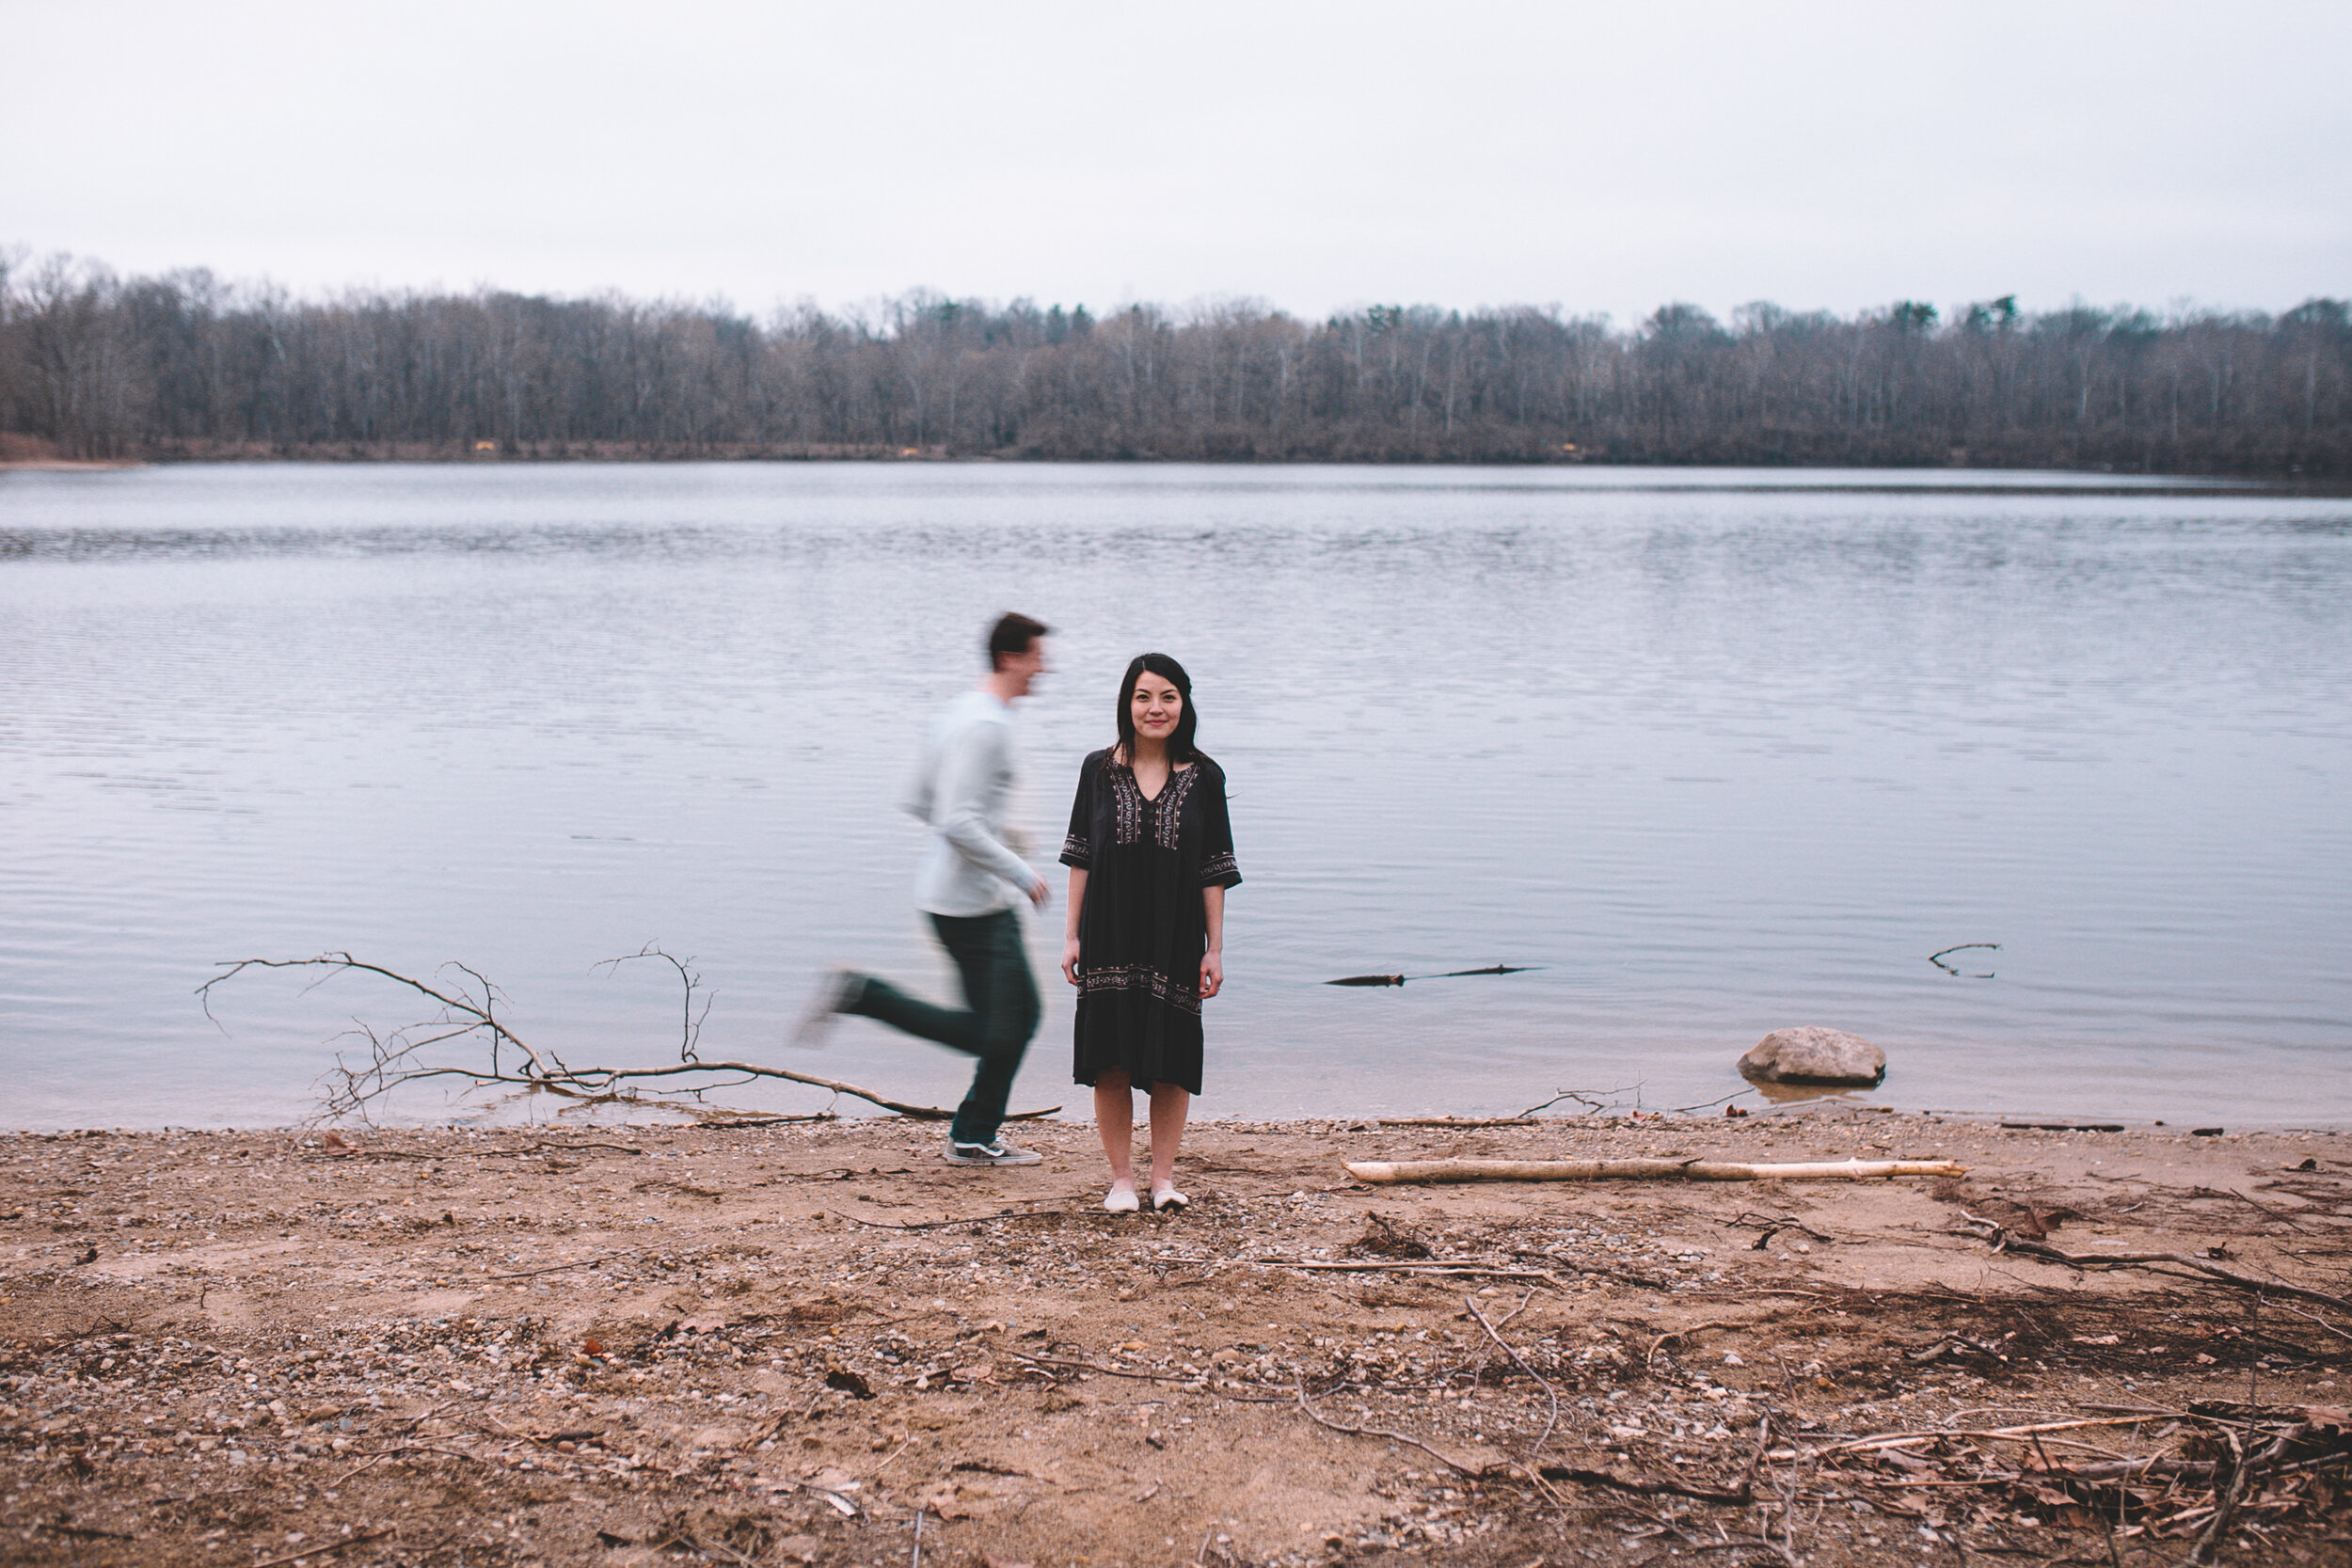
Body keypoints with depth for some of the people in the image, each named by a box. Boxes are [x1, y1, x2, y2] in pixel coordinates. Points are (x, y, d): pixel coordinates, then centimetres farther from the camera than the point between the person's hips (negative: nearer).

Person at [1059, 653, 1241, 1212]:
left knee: (1172, 1062, 4)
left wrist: (1215, 949, -1)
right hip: (1111, 941, 0)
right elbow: (1080, 857, 5)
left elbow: (1214, 869, 2)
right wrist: (1071, 935, 1)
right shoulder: (1099, 770, 2)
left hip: (1176, 941, 0)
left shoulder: (1204, 778, 1)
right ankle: (1121, 1178, 12)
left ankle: (1163, 1176, 15)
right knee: (1111, 1064, 2)